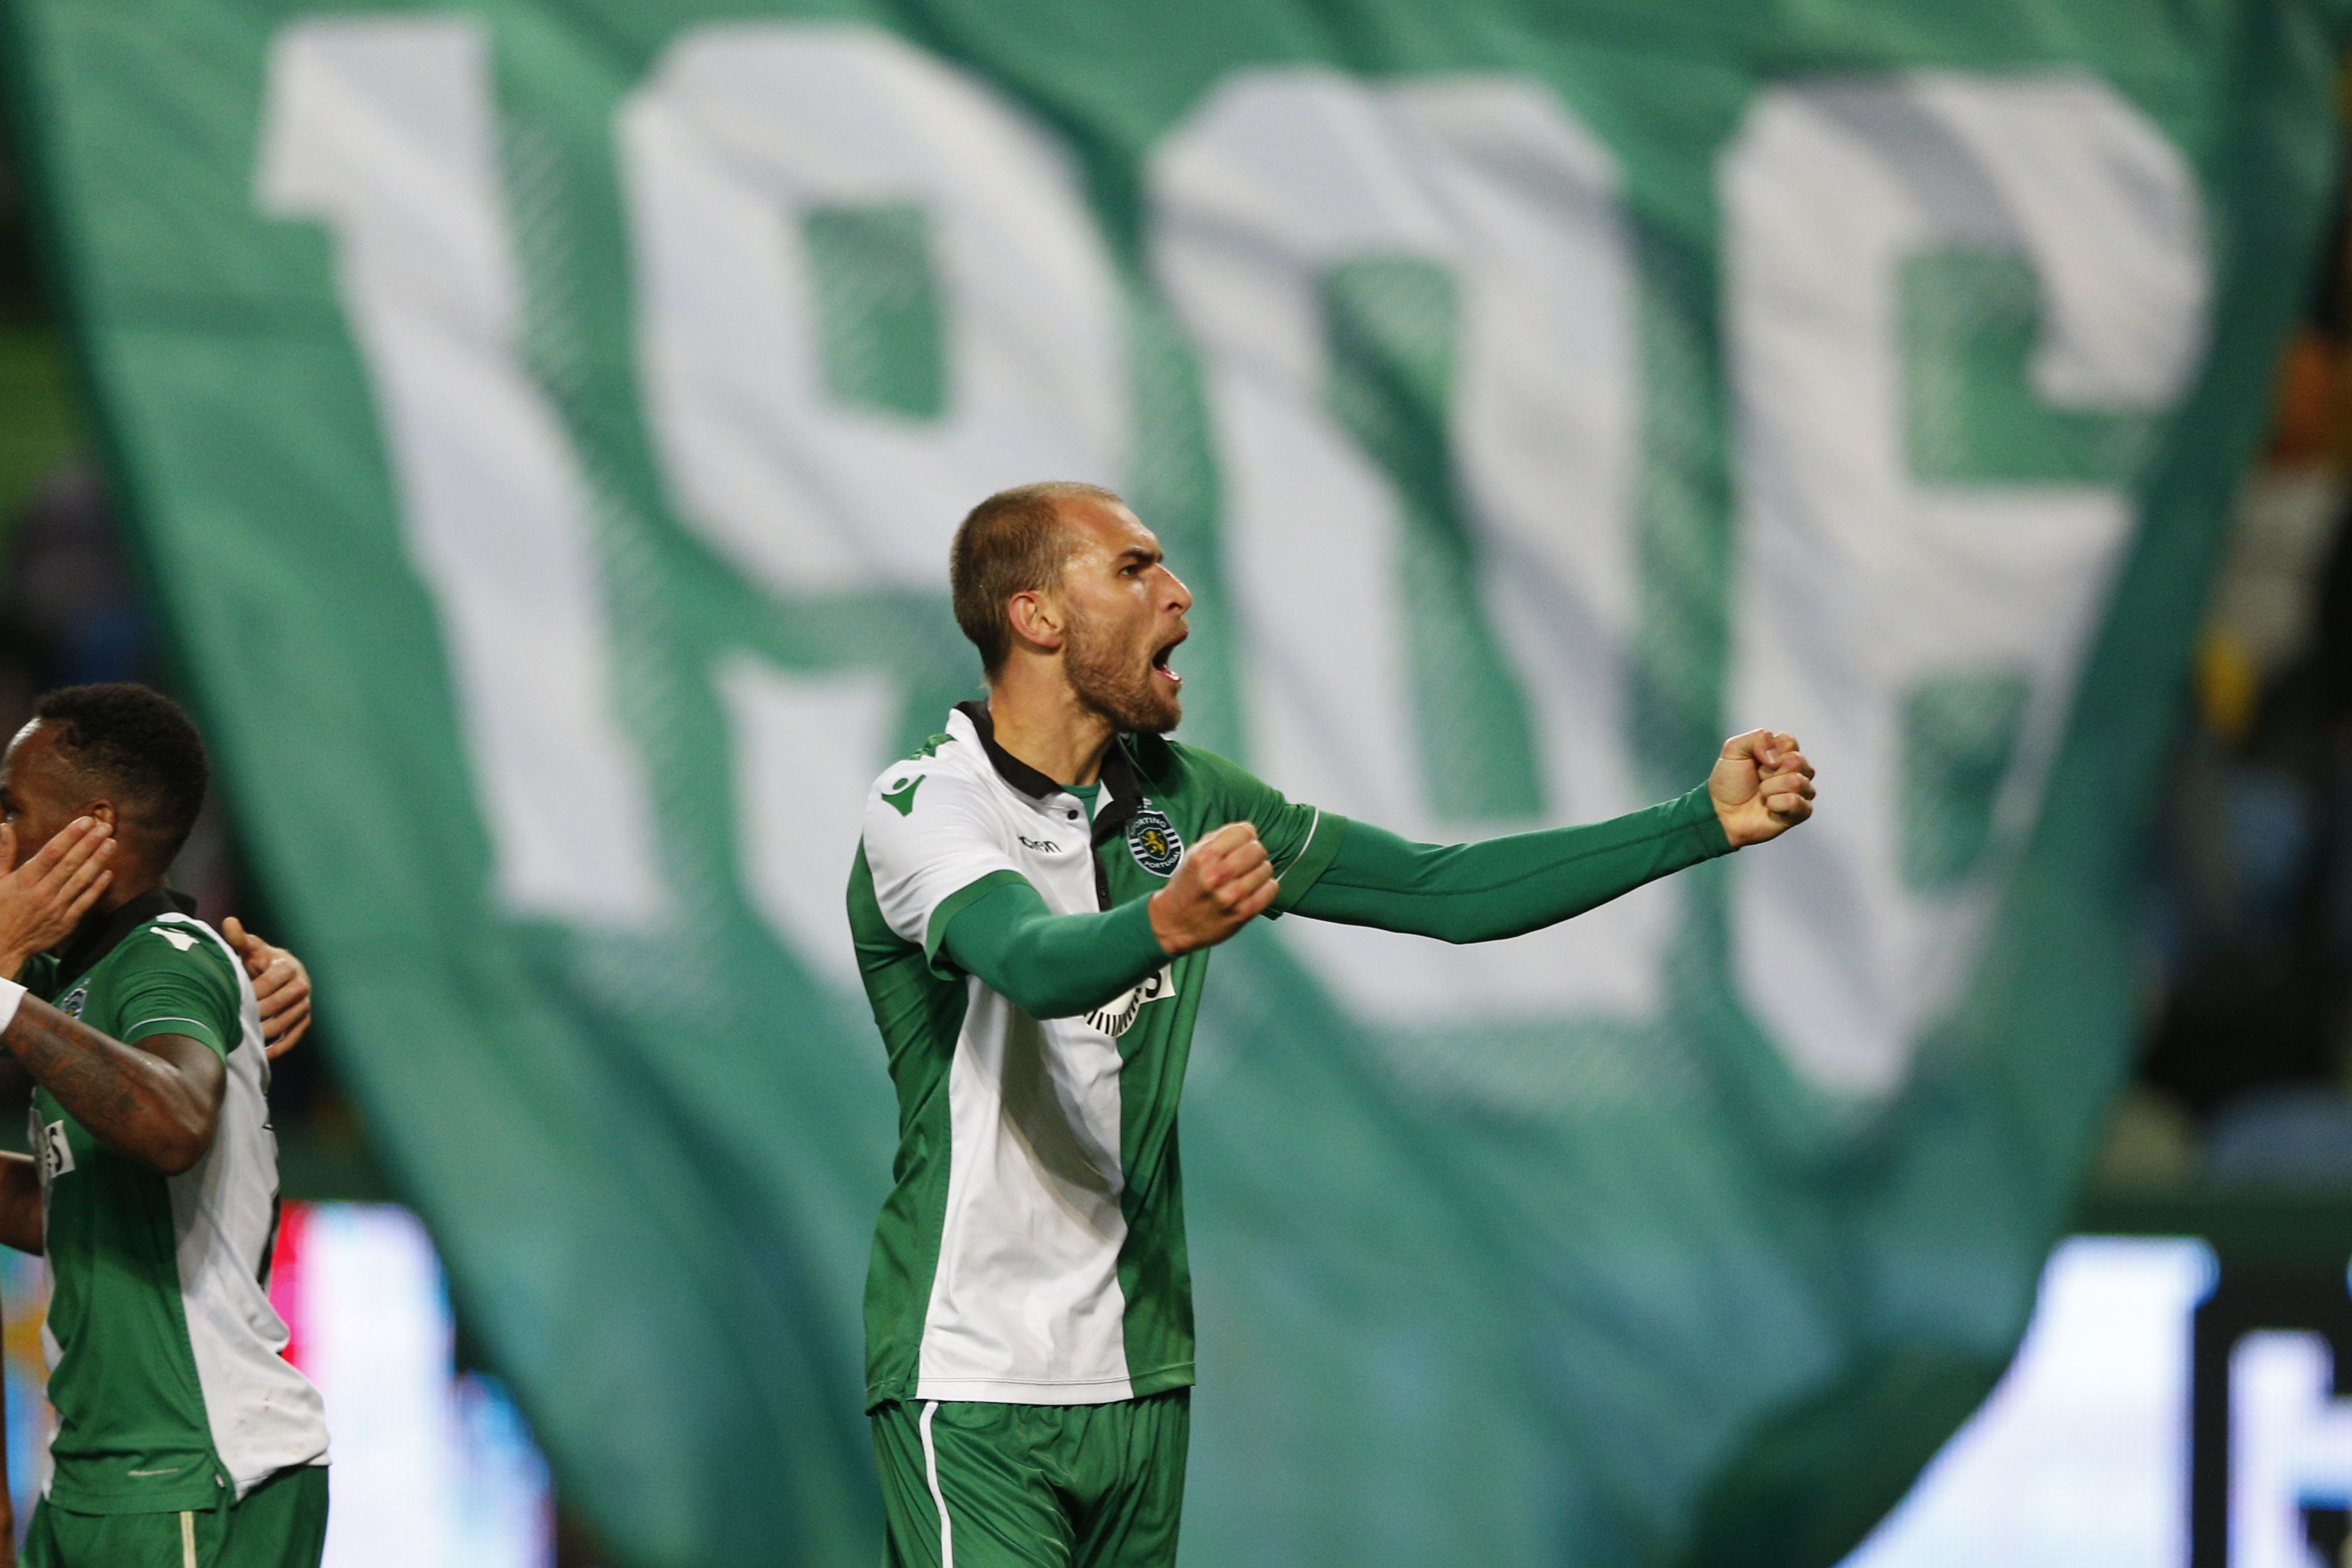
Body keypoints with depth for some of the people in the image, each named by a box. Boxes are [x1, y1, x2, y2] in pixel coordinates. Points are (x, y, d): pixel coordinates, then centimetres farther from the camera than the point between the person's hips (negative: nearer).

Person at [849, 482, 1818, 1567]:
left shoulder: (1184, 802, 10)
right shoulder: (924, 805, -10)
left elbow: (1444, 892, 11)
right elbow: (1033, 962, -31)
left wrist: (1704, 823, 5)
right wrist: (1166, 923, -52)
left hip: (1139, 1382, 7)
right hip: (972, 1392, -7)